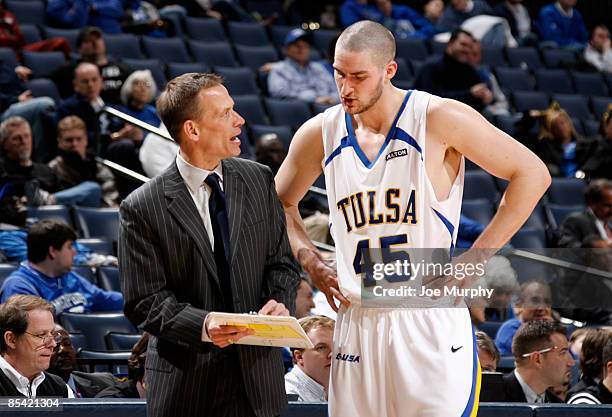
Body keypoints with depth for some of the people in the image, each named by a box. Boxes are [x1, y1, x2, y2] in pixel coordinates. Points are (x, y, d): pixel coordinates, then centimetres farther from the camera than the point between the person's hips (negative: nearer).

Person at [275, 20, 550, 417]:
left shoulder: (438, 119, -7)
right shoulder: (320, 133, 6)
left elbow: (532, 175, -5)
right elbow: (281, 202, 25)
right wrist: (310, 261, 8)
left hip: (432, 323, -4)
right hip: (357, 324, 4)